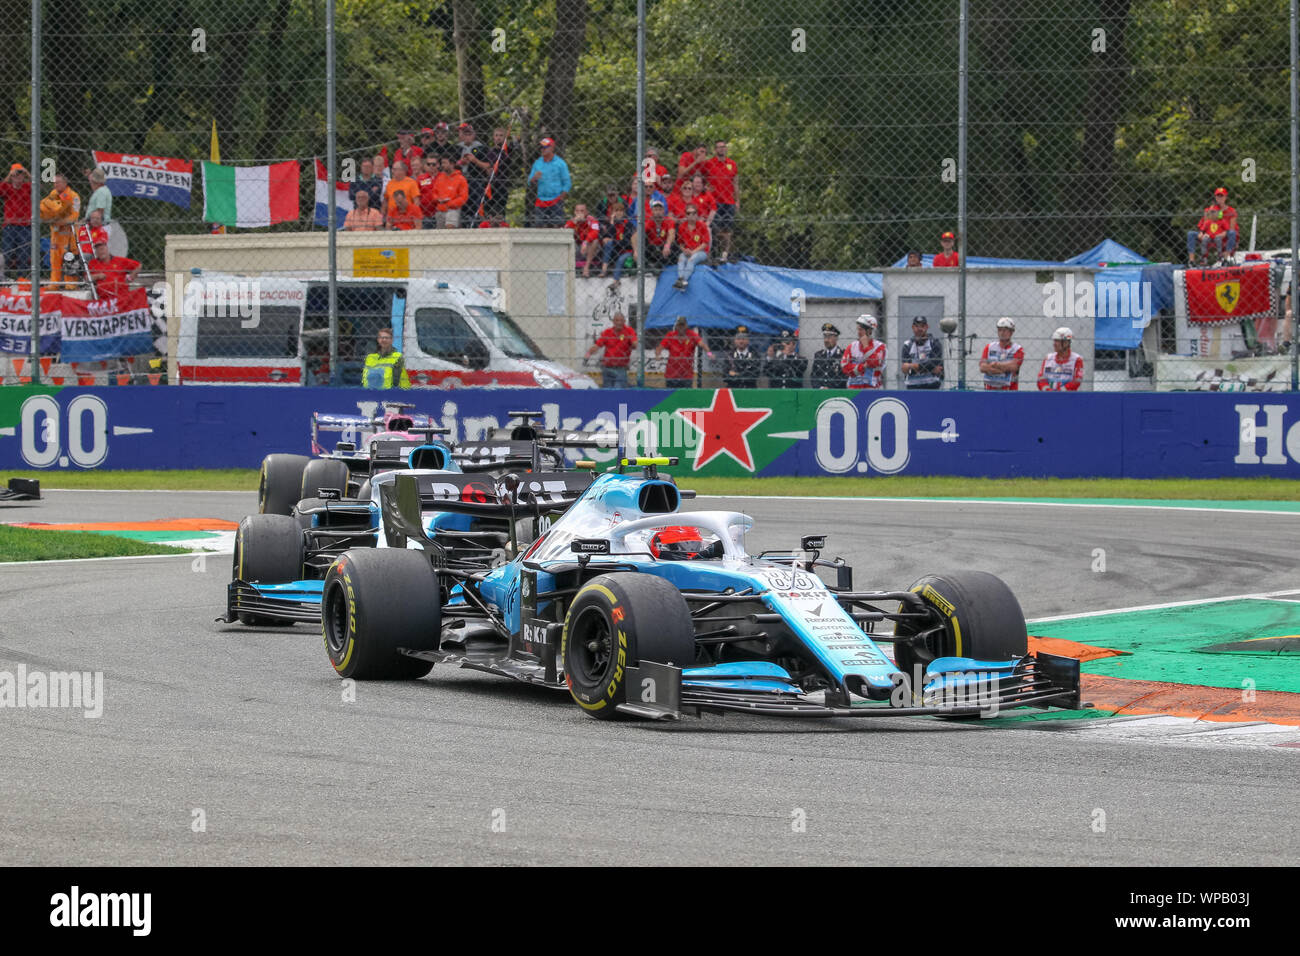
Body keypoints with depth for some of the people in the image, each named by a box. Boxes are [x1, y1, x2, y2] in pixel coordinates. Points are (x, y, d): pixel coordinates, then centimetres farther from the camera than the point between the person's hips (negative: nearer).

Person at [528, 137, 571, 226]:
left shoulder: (560, 163, -1)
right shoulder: (537, 163, 10)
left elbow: (567, 183, -1)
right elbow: (530, 182, 11)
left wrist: (561, 198, -9)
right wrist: (534, 178, -12)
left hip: (556, 201, -4)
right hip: (541, 201, 4)